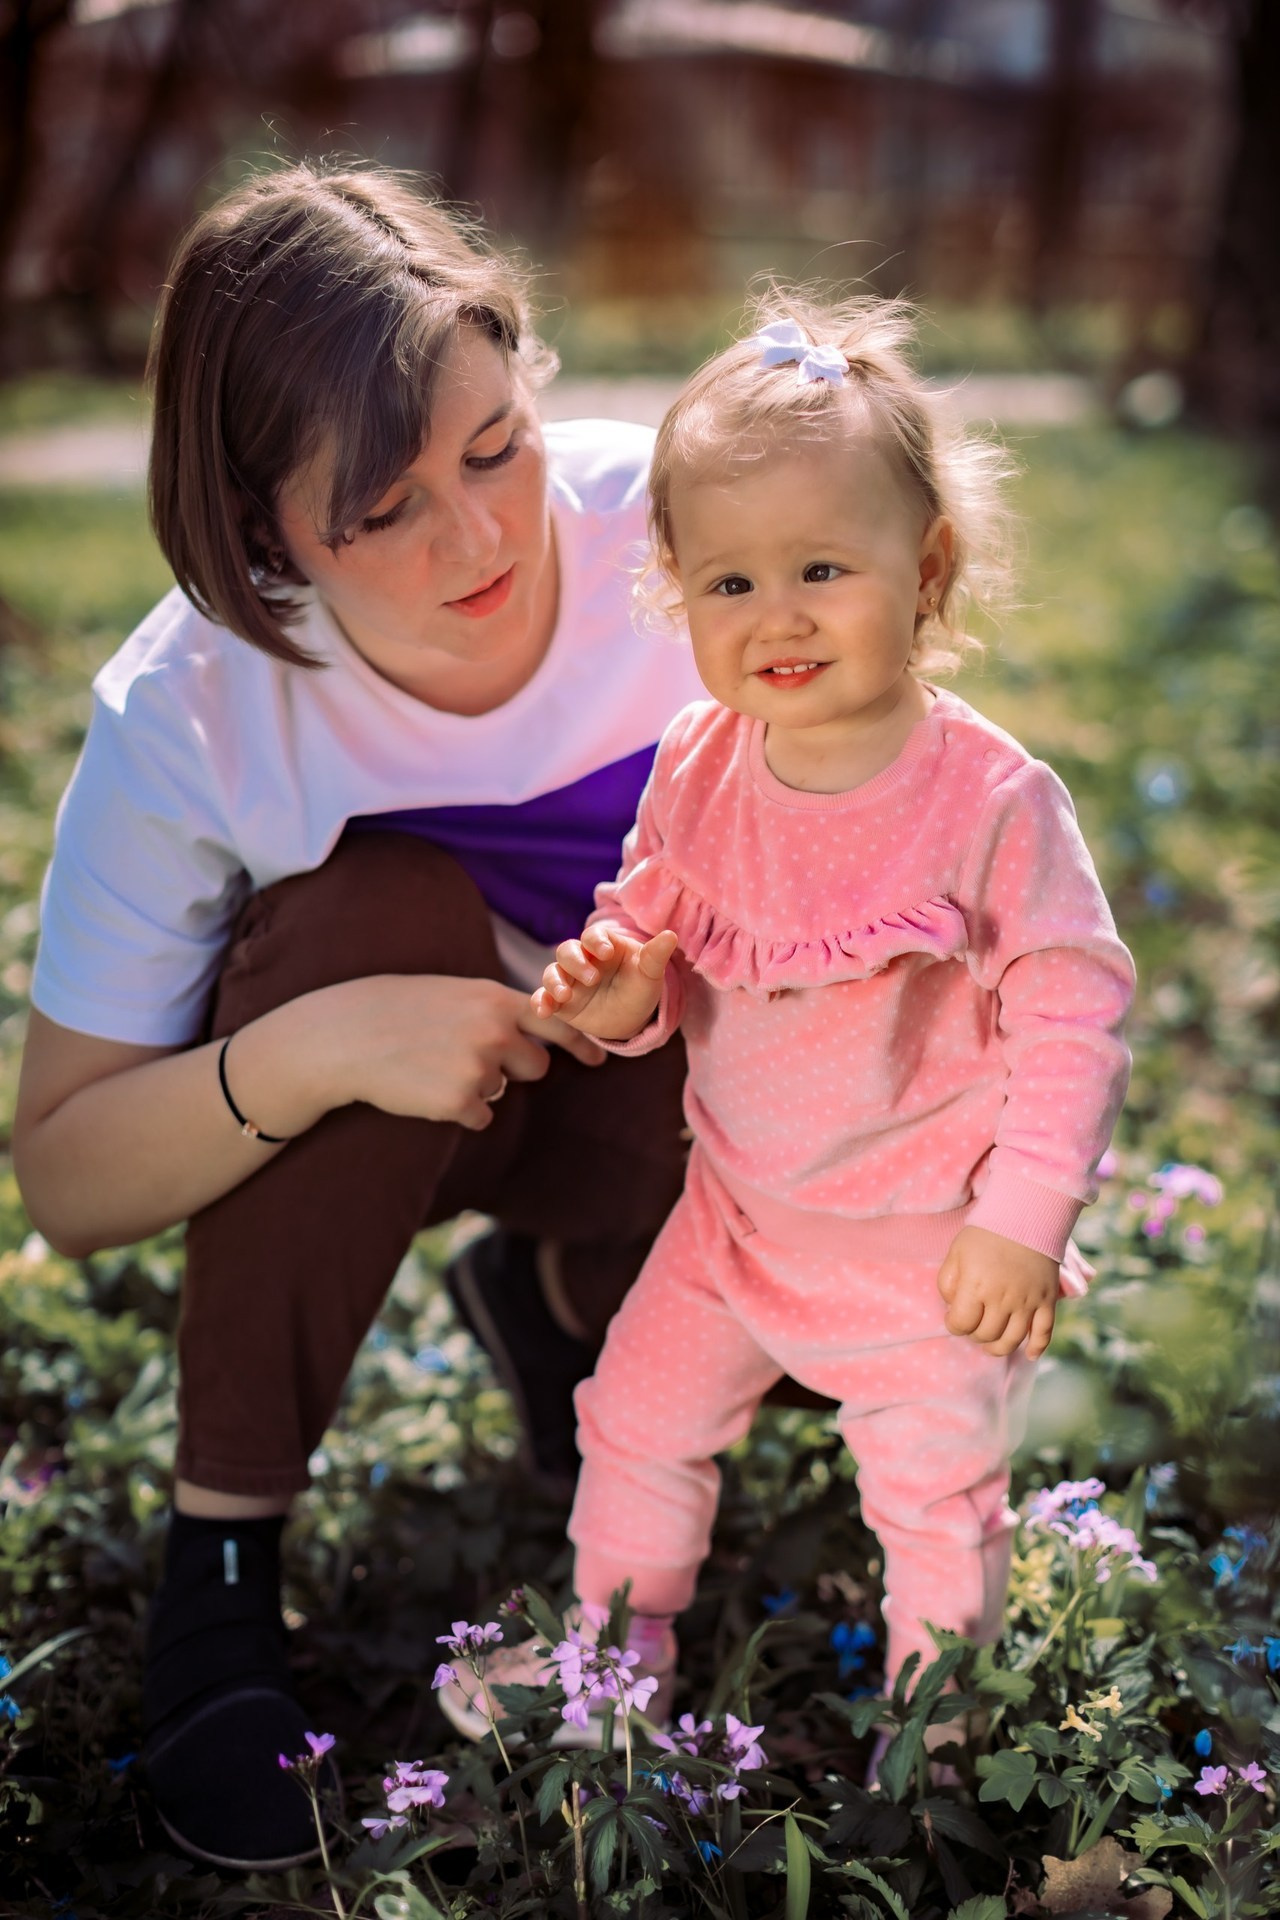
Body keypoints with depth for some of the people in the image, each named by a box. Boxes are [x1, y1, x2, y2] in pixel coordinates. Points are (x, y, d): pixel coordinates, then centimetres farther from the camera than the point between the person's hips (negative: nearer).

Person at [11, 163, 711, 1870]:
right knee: (387, 903, -35)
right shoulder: (185, 724, -28)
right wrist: (300, 1053, -40)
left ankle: (557, 1295, 13)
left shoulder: (670, 526, -27)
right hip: (364, 1107, -1)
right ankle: (222, 1543, -16)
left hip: (649, 1079, 2)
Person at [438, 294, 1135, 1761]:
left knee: (937, 1499, 10)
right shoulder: (698, 770, -9)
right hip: (737, 1212, 5)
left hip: (927, 1244, -5)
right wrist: (617, 994, -17)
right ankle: (613, 1652, 43)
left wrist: (1023, 1219, -20)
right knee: (637, 1417, 17)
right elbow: (652, 927, 6)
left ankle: (937, 1723, 35)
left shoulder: (993, 801, -23)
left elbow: (1075, 1013, -17)